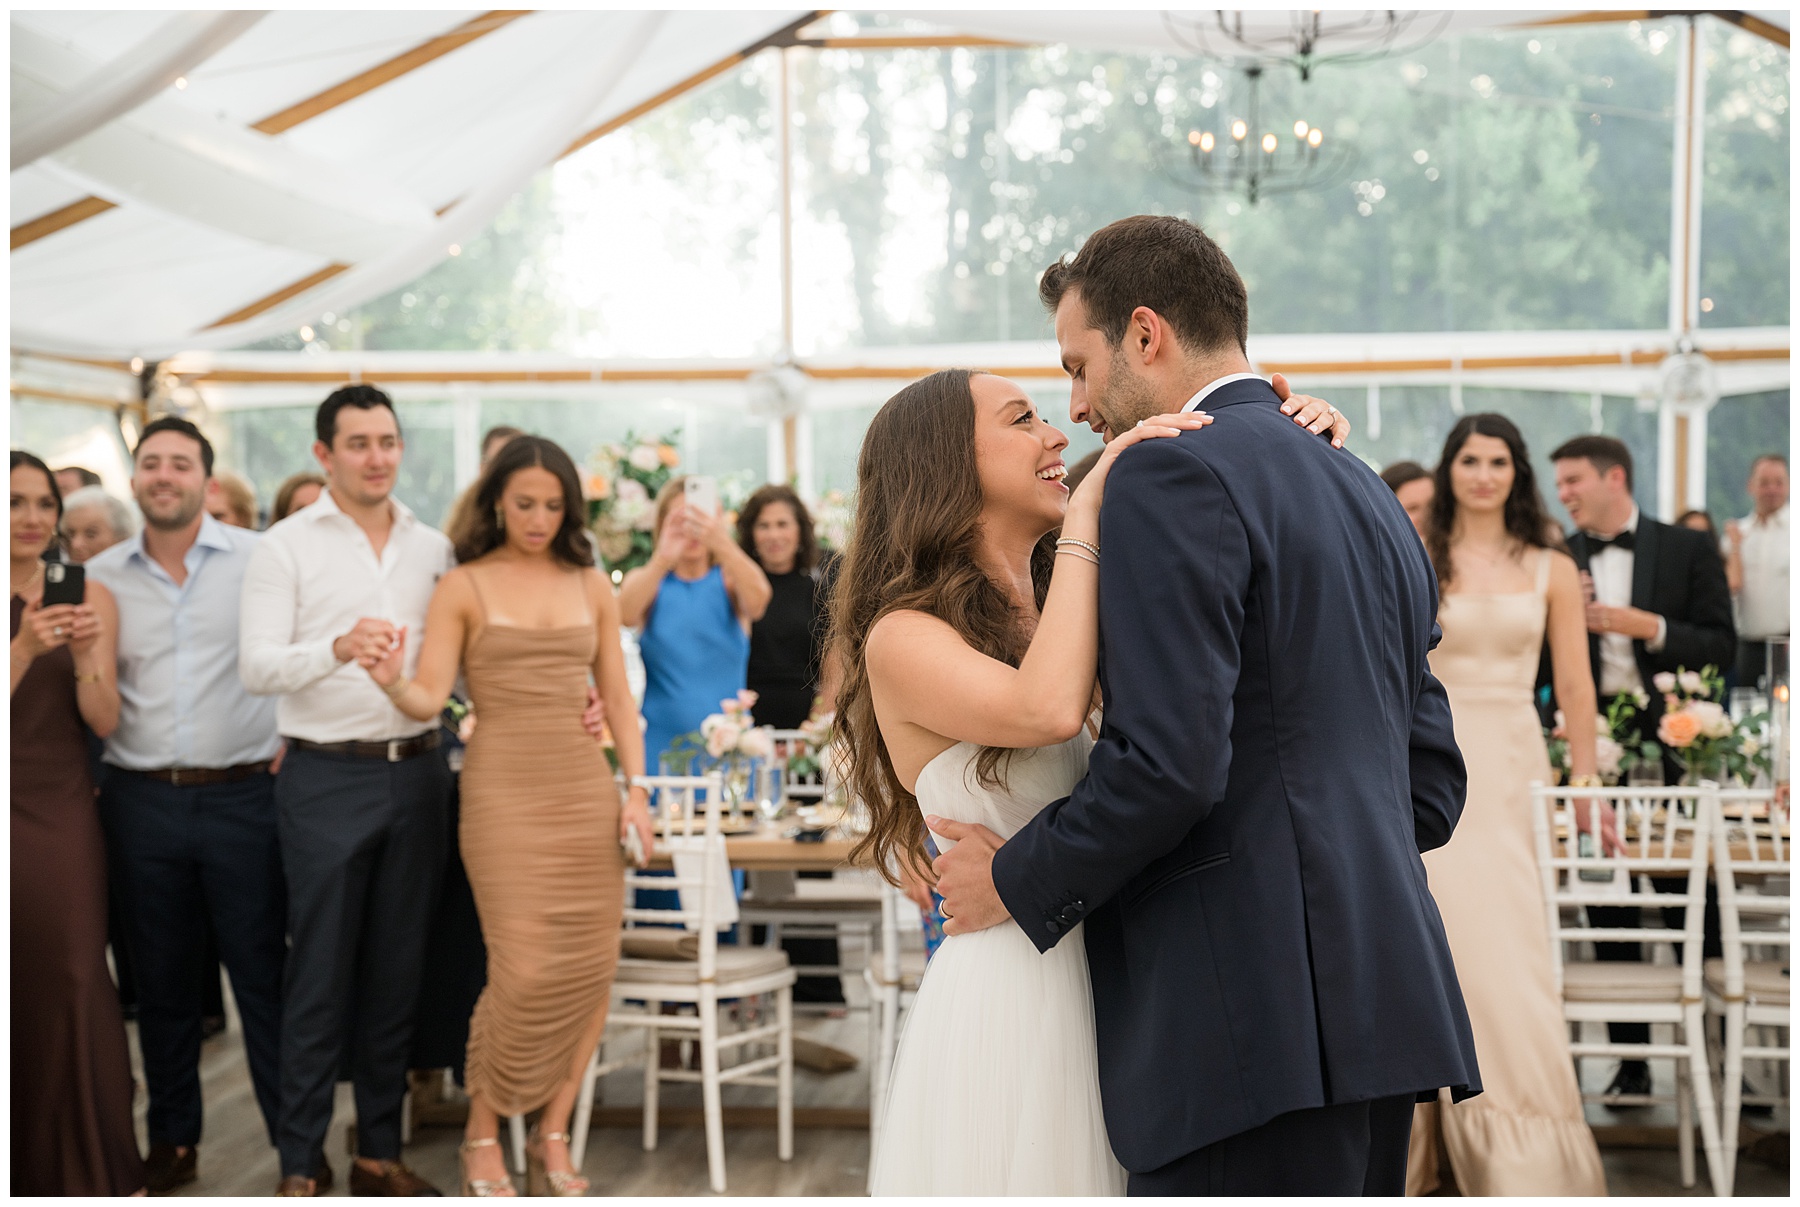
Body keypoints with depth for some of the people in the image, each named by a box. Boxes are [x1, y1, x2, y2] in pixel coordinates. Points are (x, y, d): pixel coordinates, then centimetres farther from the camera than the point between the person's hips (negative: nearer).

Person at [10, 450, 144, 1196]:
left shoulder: (90, 599, 3)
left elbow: (105, 722, -2)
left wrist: (85, 658, -20)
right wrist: (24, 649, -25)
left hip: (65, 814, 1)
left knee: (75, 985, -3)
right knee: (11, 985, 1)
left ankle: (87, 1167, 7)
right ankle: (18, 1161, 14)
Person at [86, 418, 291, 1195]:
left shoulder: (259, 560, -3)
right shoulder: (101, 578, 7)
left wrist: (295, 748, -6)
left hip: (244, 796, -3)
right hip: (143, 802, 3)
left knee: (264, 972, 2)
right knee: (162, 979, 12)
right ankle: (173, 1142, 25)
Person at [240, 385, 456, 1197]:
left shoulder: (433, 548, 11)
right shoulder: (285, 547, -1)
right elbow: (256, 666, -11)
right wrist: (337, 648, -29)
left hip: (416, 771, 4)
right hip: (326, 777, -4)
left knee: (396, 972, 10)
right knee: (320, 976, 0)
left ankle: (379, 1152, 20)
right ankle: (298, 1165, 9)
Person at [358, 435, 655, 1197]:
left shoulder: (591, 586, 12)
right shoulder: (463, 587, 2)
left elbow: (617, 695, 13)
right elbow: (429, 699, -6)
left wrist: (636, 788, 3)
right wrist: (392, 682, -28)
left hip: (585, 787, 4)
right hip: (503, 787, -4)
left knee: (589, 968, 0)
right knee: (525, 970, -10)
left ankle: (552, 1138, 13)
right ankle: (482, 1137, 8)